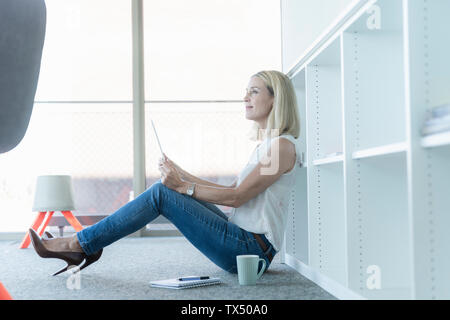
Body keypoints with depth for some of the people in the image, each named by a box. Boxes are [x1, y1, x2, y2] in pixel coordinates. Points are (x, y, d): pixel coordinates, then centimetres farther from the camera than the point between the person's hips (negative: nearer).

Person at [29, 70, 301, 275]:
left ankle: (80, 244, -6)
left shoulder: (283, 145, -11)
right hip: (243, 240, 9)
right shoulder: (265, 144, 19)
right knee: (168, 188, 3)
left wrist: (183, 187, -16)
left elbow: (236, 197, -16)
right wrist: (182, 176, 9)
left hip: (252, 249, -9)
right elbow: (231, 191, 16)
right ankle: (85, 245, 3)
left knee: (161, 193, -14)